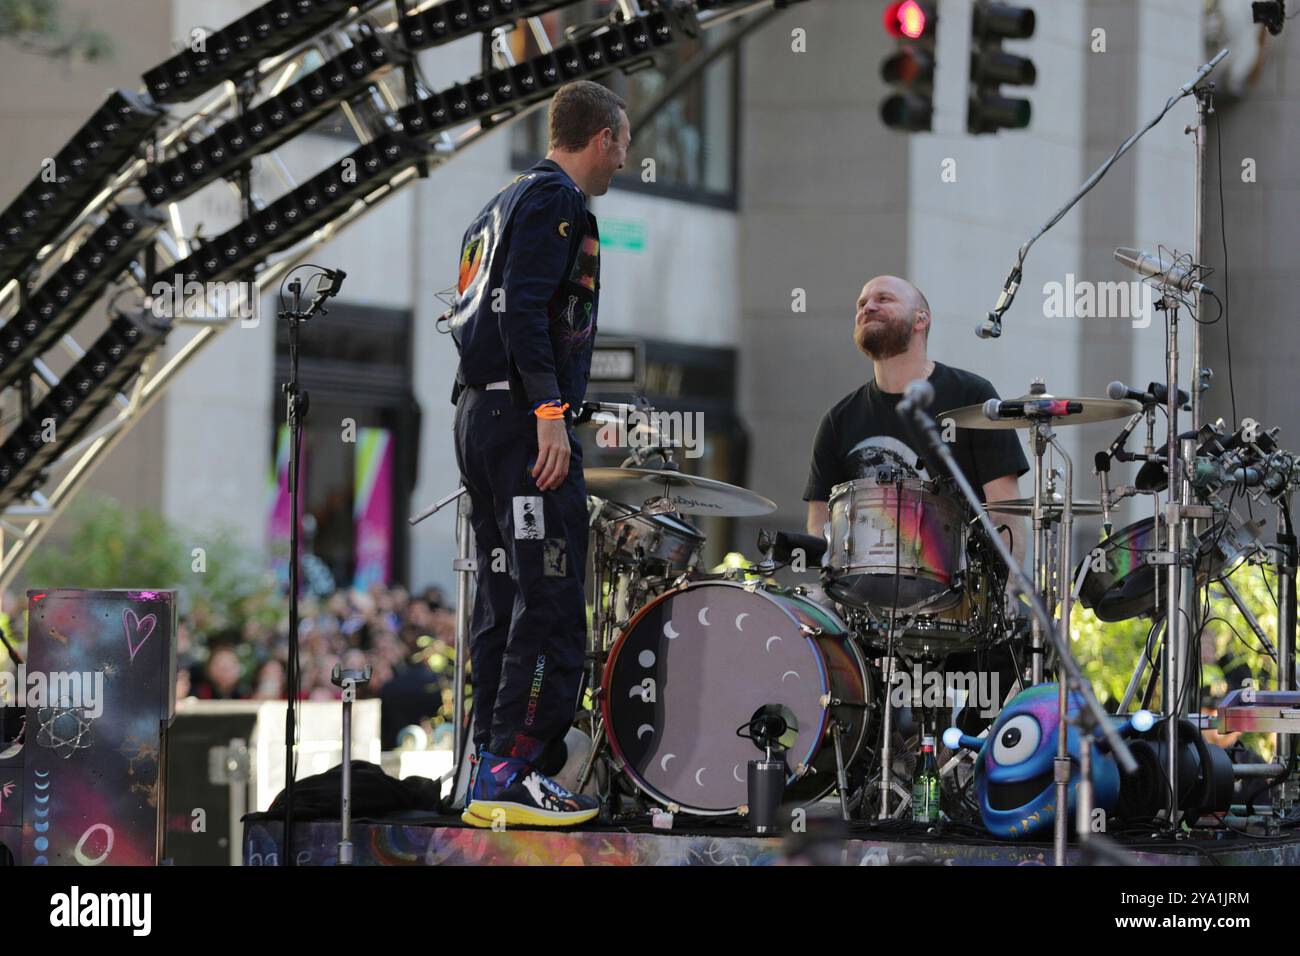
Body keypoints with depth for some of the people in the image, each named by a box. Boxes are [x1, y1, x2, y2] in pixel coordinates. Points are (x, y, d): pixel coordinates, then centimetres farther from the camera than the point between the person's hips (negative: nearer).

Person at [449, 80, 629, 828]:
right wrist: (549, 414, -23)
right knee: (551, 600, -12)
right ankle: (514, 772, -17)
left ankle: (491, 772, 12)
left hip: (479, 414, 10)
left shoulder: (507, 204, 23)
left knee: (503, 599, 11)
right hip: (523, 413, -10)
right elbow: (525, 308, -19)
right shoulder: (556, 200, -7)